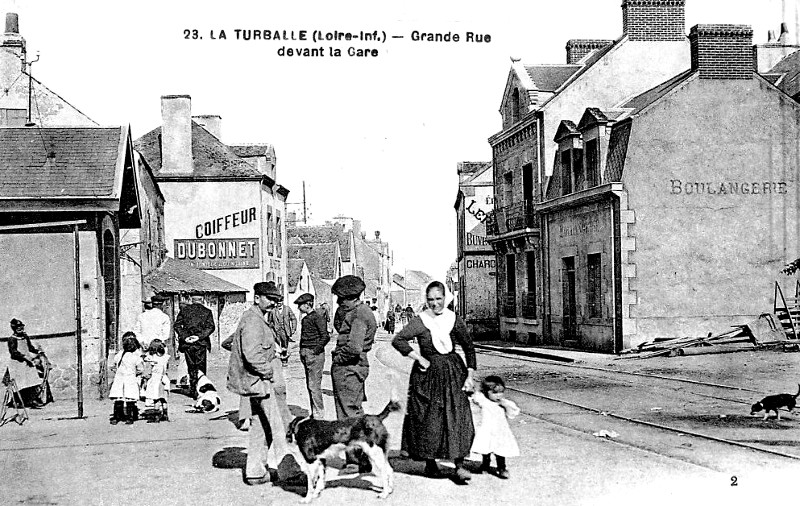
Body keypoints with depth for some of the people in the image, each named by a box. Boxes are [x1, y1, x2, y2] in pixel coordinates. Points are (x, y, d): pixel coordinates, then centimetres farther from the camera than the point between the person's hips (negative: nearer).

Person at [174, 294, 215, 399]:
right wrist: (199, 336, -12)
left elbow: (177, 325, -1)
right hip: (201, 343, -1)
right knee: (200, 367, 5)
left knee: (191, 367, 10)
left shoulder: (184, 309, 4)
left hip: (187, 343, 1)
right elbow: (210, 327, -9)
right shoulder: (207, 311, 0)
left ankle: (193, 389, 7)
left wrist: (184, 337, -6)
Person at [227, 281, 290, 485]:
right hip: (257, 379, -11)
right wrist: (268, 370, -14)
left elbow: (230, 343, 25)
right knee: (275, 427, -6)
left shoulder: (257, 319, 15)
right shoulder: (253, 321, -18)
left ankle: (255, 470, 20)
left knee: (259, 425, 15)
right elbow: (252, 354, -29)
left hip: (253, 381, 11)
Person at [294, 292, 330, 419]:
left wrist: (316, 350, -15)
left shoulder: (317, 317, -13)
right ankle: (314, 413, 18)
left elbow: (325, 336, -18)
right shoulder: (305, 318, 15)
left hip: (315, 355, -9)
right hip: (305, 355, 9)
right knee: (309, 385, 11)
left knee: (314, 386, -8)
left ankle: (319, 414, -2)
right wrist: (302, 351, 15)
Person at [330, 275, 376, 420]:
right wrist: (341, 310, 9)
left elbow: (354, 348, -28)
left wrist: (338, 358, -14)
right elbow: (338, 327, 24)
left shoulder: (359, 315, -19)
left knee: (349, 414, -5)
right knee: (356, 411, 17)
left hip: (348, 369, -10)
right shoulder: (355, 310, 13)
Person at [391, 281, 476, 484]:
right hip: (427, 374, -2)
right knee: (427, 419, 4)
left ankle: (459, 466, -5)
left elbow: (469, 348, 9)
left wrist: (470, 376, 3)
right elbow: (397, 340, -14)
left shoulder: (454, 320, 3)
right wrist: (418, 358, -15)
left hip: (453, 372, 2)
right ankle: (429, 463, 20)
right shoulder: (420, 321, -6)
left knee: (457, 418, -6)